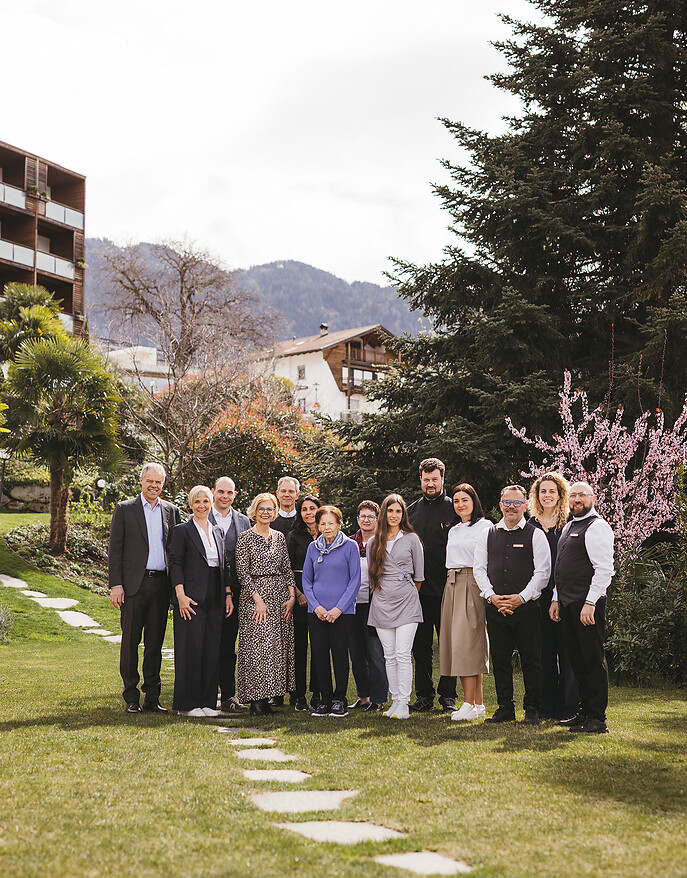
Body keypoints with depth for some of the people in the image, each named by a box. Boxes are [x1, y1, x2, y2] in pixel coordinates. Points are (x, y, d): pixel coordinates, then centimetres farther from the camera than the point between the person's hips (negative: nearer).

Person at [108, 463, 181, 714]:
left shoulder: (171, 511, 12)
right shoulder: (124, 509, 2)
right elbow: (115, 549, -1)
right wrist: (115, 584, -8)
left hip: (161, 583, 3)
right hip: (133, 584, -3)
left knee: (155, 641, 7)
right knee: (131, 641, 1)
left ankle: (152, 697, 15)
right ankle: (131, 699, 9)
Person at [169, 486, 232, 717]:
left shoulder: (218, 532, 17)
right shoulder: (182, 530, -1)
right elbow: (175, 564, -6)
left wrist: (228, 594, 10)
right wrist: (181, 595, -15)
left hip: (215, 600, 6)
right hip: (191, 599, -6)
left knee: (212, 650, 6)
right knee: (191, 649, -5)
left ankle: (207, 702, 13)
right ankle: (186, 705, 2)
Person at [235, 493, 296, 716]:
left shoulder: (279, 537, 12)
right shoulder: (245, 538, -4)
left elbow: (287, 569, 13)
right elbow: (242, 573, -8)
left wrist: (292, 596, 1)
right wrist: (258, 600, -14)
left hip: (280, 596, 6)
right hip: (254, 595, -5)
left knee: (278, 647, 3)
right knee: (257, 647, -9)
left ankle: (266, 698, 9)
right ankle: (255, 700, -5)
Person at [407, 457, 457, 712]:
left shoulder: (453, 508, 0)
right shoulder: (412, 510, 13)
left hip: (446, 588, -4)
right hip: (417, 588, 4)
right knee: (421, 645, 8)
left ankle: (448, 695, 9)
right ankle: (424, 695, 16)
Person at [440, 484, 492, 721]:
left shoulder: (485, 526, -2)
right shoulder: (453, 531, 20)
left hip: (473, 585, -7)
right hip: (452, 585, 7)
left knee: (467, 641, -13)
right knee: (456, 642, 4)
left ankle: (469, 704, -12)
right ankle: (478, 702, 8)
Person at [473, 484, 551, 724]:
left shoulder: (535, 535, 2)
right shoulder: (487, 535, 11)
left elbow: (542, 572, -3)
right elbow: (479, 569, 9)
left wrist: (521, 598, -12)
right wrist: (492, 596, -5)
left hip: (526, 607, -3)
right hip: (495, 608, 3)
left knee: (531, 660, 0)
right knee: (500, 659, 6)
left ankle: (532, 709, 9)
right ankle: (505, 708, 15)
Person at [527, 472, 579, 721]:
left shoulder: (570, 523, 2)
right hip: (538, 595, 3)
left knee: (567, 652, -1)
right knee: (543, 650, 6)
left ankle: (568, 707, 6)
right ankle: (547, 706, 15)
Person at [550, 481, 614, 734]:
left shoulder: (597, 527, -9)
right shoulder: (569, 527, 20)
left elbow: (604, 570, -16)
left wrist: (590, 603, -21)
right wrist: (556, 600, 18)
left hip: (587, 604, -9)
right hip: (567, 604, 9)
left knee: (593, 660, -6)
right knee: (577, 660, 12)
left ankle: (597, 720, -2)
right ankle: (584, 712, 19)